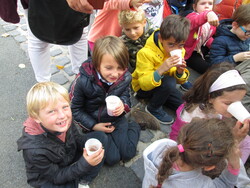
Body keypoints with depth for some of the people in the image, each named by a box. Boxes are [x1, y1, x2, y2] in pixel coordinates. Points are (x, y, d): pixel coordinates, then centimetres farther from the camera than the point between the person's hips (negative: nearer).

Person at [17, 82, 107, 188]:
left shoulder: (65, 122, -23)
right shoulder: (34, 150, -36)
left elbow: (77, 138, -3)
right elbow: (57, 177, -23)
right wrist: (85, 164, -33)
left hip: (69, 156, 5)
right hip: (49, 178, -5)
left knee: (101, 137, -4)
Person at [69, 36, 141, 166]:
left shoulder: (125, 77, -19)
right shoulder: (83, 81, -28)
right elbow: (75, 109, -14)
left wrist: (122, 104, -23)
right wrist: (94, 126, -14)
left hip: (116, 118, 2)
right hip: (94, 122, -1)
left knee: (128, 153, -1)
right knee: (112, 158, -8)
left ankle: (134, 126, 23)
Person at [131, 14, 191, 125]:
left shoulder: (179, 51, -9)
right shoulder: (146, 53, -29)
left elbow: (180, 81, -2)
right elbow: (144, 84, -31)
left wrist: (180, 72, -26)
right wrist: (161, 70, -46)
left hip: (164, 86, 6)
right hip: (143, 89, -6)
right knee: (169, 81, -34)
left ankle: (158, 97, 17)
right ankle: (153, 109, -8)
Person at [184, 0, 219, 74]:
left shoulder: (212, 21, 1)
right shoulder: (192, 17, -24)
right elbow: (194, 21, -51)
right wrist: (207, 14, -72)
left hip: (201, 48, 8)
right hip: (188, 51, -8)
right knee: (207, 68, -17)